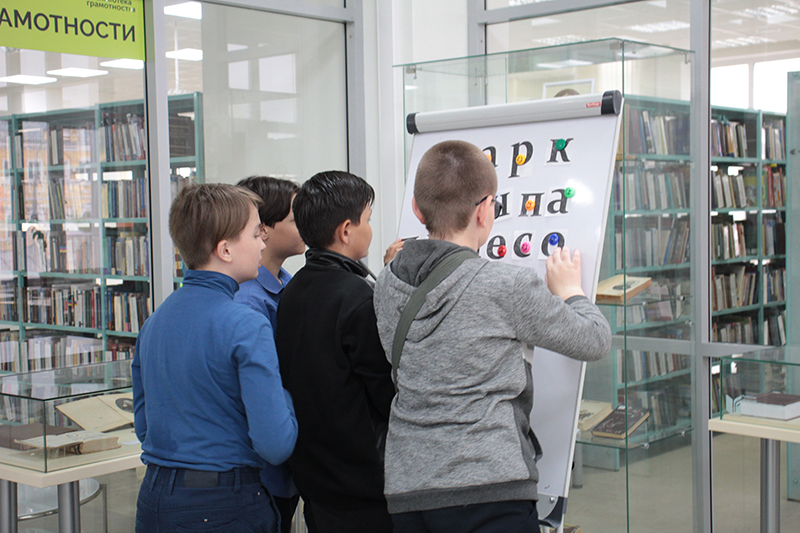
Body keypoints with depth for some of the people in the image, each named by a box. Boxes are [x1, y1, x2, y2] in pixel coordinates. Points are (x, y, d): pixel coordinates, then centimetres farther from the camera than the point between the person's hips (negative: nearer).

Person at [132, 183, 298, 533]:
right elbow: (276, 446, -21)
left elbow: (142, 424, 14)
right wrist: (286, 396, -3)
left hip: (154, 495, 7)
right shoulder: (247, 327, -18)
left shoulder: (154, 321, 5)